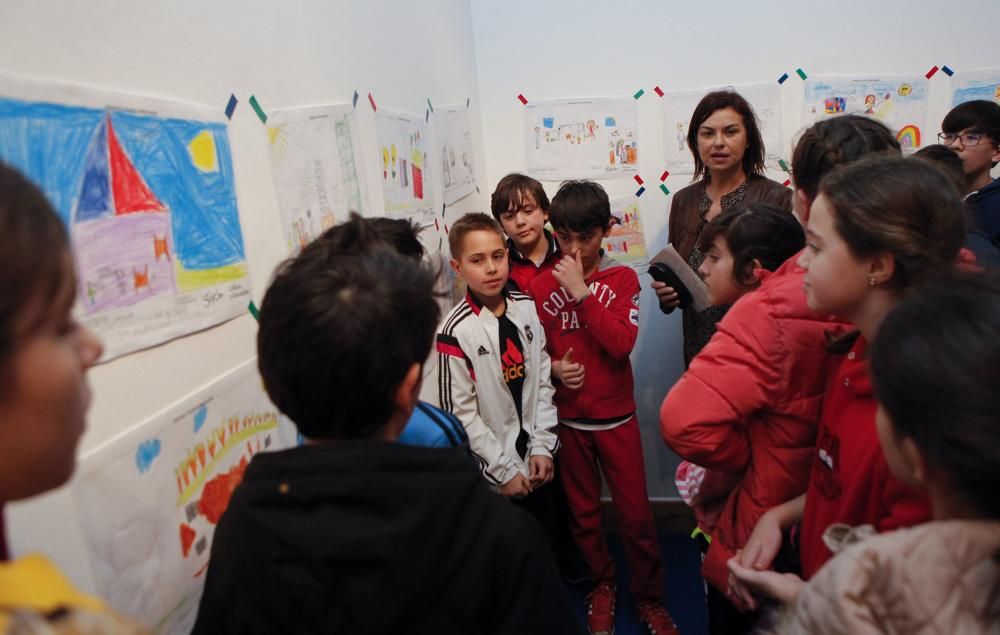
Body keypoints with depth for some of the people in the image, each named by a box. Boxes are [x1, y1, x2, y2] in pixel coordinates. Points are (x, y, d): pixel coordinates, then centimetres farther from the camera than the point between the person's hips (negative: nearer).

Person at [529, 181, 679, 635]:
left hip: (617, 418, -1)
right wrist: (554, 368, -17)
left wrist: (581, 292, -22)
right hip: (567, 420, 1)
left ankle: (649, 598, 27)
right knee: (583, 512, 15)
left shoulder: (622, 278, -5)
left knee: (636, 514, 6)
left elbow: (622, 343, -19)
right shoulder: (540, 286, -4)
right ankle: (602, 585, 38)